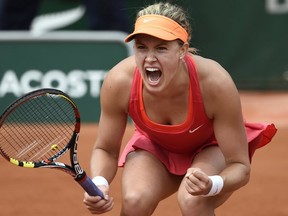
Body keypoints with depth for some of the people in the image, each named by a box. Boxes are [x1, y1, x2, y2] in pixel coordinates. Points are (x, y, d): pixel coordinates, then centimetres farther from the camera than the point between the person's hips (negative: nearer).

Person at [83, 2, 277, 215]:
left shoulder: (215, 84, -36)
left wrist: (212, 185, -49)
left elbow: (240, 166, -27)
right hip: (156, 148, 2)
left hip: (212, 149, -2)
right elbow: (105, 150, -12)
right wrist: (99, 184, -34)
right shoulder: (119, 83, -30)